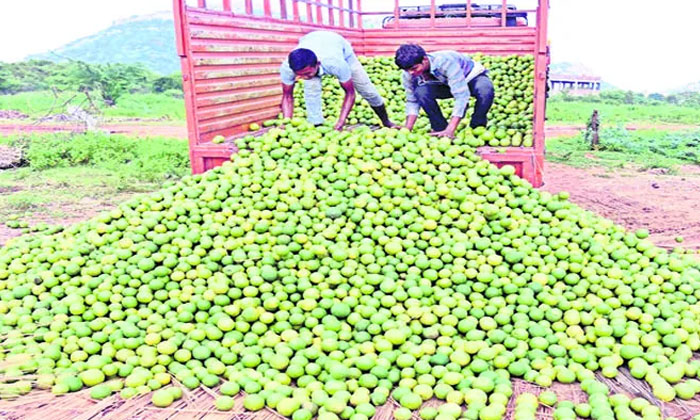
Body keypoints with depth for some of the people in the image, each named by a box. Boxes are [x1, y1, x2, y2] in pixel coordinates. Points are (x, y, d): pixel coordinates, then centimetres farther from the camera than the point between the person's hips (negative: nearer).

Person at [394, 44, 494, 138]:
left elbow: (462, 96, -42)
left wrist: (450, 130, -49)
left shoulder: (445, 62, -39)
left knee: (485, 91, -39)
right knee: (421, 92, -27)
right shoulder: (408, 75, -22)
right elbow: (412, 101, -9)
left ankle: (477, 126, -12)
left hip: (472, 77, -4)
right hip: (444, 84, 4)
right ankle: (440, 127, -7)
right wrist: (407, 129, -23)